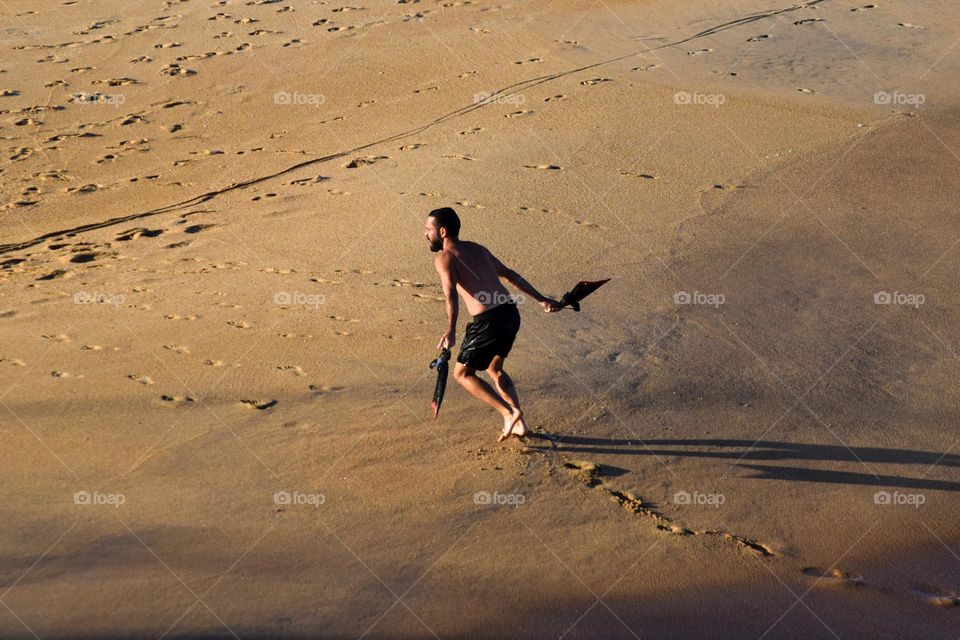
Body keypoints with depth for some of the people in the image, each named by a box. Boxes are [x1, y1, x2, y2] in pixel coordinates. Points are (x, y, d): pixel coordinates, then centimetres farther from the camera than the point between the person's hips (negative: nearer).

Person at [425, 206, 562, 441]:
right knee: (494, 369, 29)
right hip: (511, 314, 8)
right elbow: (510, 274, 25)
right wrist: (541, 299, 31)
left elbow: (451, 293, -21)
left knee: (462, 374, 13)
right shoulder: (477, 248, 20)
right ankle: (519, 423, 23)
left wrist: (450, 332, -33)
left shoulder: (444, 258, -3)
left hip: (488, 322, -8)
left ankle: (509, 413, 1)